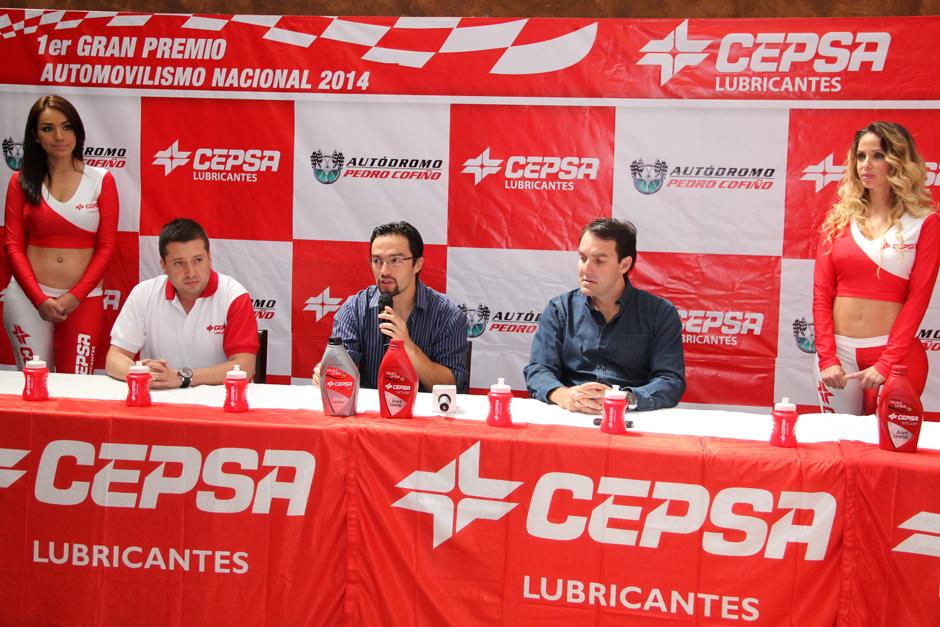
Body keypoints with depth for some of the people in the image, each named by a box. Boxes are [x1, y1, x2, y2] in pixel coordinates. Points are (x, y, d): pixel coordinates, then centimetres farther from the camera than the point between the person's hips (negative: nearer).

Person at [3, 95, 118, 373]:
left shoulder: (101, 180, 3)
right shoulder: (22, 181, 5)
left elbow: (106, 246, 0)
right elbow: (13, 245, 2)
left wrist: (75, 297, -9)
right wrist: (40, 298, -9)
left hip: (83, 300, 0)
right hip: (28, 298, 1)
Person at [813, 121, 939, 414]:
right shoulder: (838, 218, 6)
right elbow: (821, 291, 3)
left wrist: (885, 365, -13)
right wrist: (827, 357, -6)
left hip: (895, 350, -2)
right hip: (838, 349, 3)